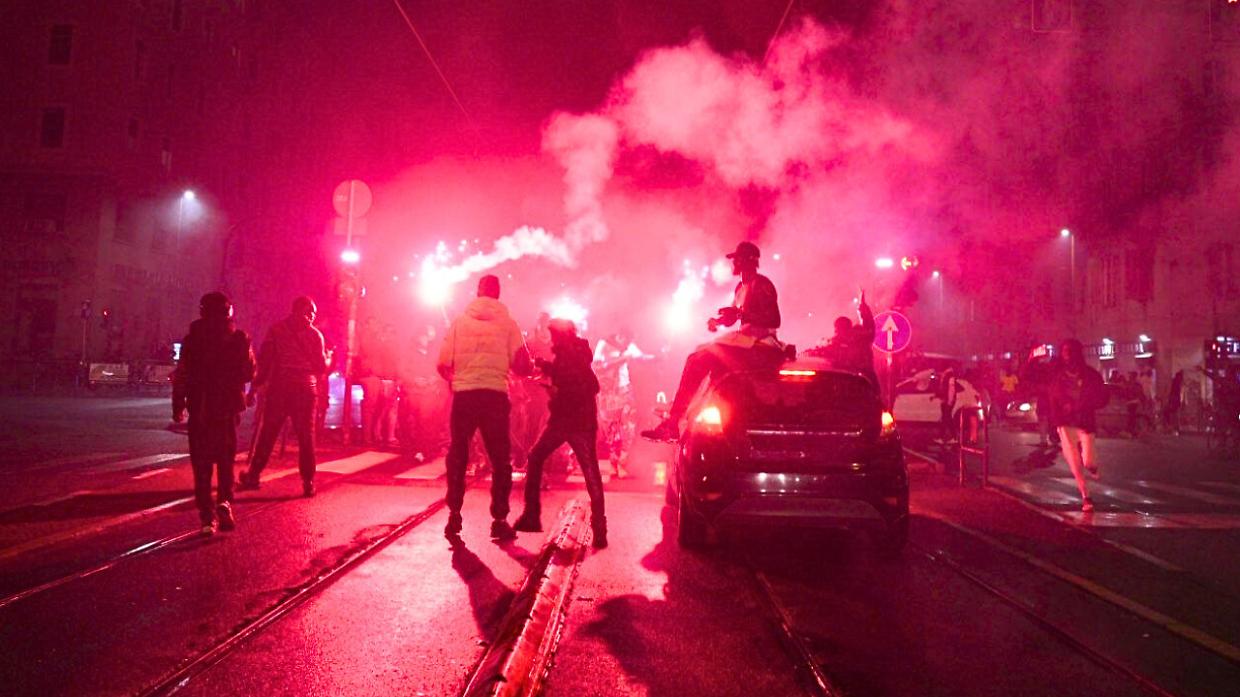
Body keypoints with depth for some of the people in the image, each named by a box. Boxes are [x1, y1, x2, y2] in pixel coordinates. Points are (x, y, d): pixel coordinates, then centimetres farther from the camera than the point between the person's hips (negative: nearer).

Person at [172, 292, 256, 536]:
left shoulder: (192, 339, -4)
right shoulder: (240, 339, -3)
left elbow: (182, 376, -5)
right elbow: (249, 372, 1)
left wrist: (178, 406, 3)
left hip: (200, 409, -1)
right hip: (229, 408, 1)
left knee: (202, 463, 7)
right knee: (225, 459, 15)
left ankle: (207, 517, 4)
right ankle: (224, 502, -4)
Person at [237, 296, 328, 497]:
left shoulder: (276, 329, 3)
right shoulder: (314, 334, 0)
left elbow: (264, 360, -1)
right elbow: (321, 367, 1)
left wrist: (257, 383, 6)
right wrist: (328, 357, 20)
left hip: (278, 388, 1)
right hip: (305, 390, -1)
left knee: (267, 435, 10)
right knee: (306, 437, 4)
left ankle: (253, 475, 14)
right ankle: (308, 482, 2)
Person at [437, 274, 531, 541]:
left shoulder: (459, 322, 6)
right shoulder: (507, 323, 3)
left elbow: (443, 365, 2)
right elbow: (521, 365, -2)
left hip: (463, 394, 1)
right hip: (496, 395, -1)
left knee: (457, 456, 14)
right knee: (500, 458, 8)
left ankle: (454, 516, 12)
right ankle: (499, 519, 6)